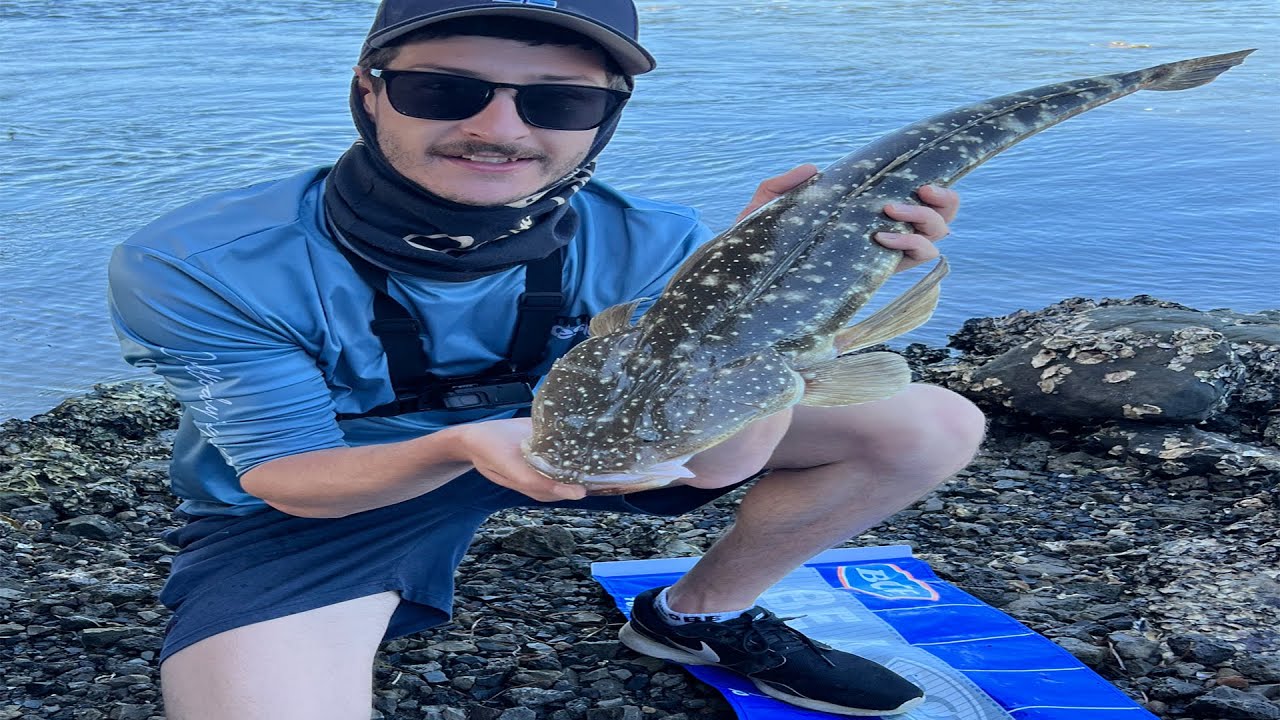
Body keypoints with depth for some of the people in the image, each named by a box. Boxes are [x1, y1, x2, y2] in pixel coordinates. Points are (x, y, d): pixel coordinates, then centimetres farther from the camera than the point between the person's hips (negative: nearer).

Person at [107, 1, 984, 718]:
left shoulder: (647, 247, -21)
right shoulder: (197, 269, -29)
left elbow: (714, 459, -20)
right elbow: (284, 476, -21)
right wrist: (462, 447, -43)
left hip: (560, 437, 3)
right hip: (314, 503, -2)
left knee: (930, 425, -5)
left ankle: (701, 614, 17)